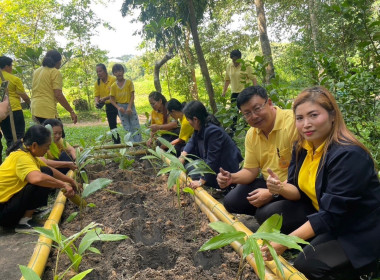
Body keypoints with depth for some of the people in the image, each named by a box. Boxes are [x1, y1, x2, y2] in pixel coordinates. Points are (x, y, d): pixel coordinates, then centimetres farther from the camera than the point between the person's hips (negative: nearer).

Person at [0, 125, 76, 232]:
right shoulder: (22, 157, -24)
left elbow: (51, 170, 17)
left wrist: (71, 181, 14)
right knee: (44, 175, -23)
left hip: (9, 200, 9)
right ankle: (24, 222, -13)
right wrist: (64, 185, -32)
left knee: (46, 175, 4)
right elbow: (37, 178, -44)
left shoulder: (27, 152, 6)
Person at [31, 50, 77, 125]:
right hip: (48, 110, -8)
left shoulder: (36, 71, 17)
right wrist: (71, 111, -13)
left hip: (35, 108, 8)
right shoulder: (55, 72, -7)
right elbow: (58, 95, -15)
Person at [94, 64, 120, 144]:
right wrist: (97, 102, -19)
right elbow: (97, 95, 2)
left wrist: (105, 98, -31)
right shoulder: (97, 83, 2)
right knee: (112, 125, 8)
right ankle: (116, 142, 18)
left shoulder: (113, 79, -14)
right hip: (109, 105, 5)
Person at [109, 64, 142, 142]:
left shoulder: (129, 82, -5)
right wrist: (118, 107, -15)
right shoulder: (113, 86, 0)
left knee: (136, 126, -3)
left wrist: (129, 107, -18)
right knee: (127, 128, 5)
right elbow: (112, 99, 1)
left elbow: (132, 96, -7)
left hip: (130, 106, -1)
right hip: (121, 108, 1)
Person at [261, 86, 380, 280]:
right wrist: (281, 188, -22)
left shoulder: (348, 155, -28)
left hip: (359, 235, -7)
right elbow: (299, 191, 2)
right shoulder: (302, 147, -4)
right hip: (322, 219, 8)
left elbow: (330, 215, -30)